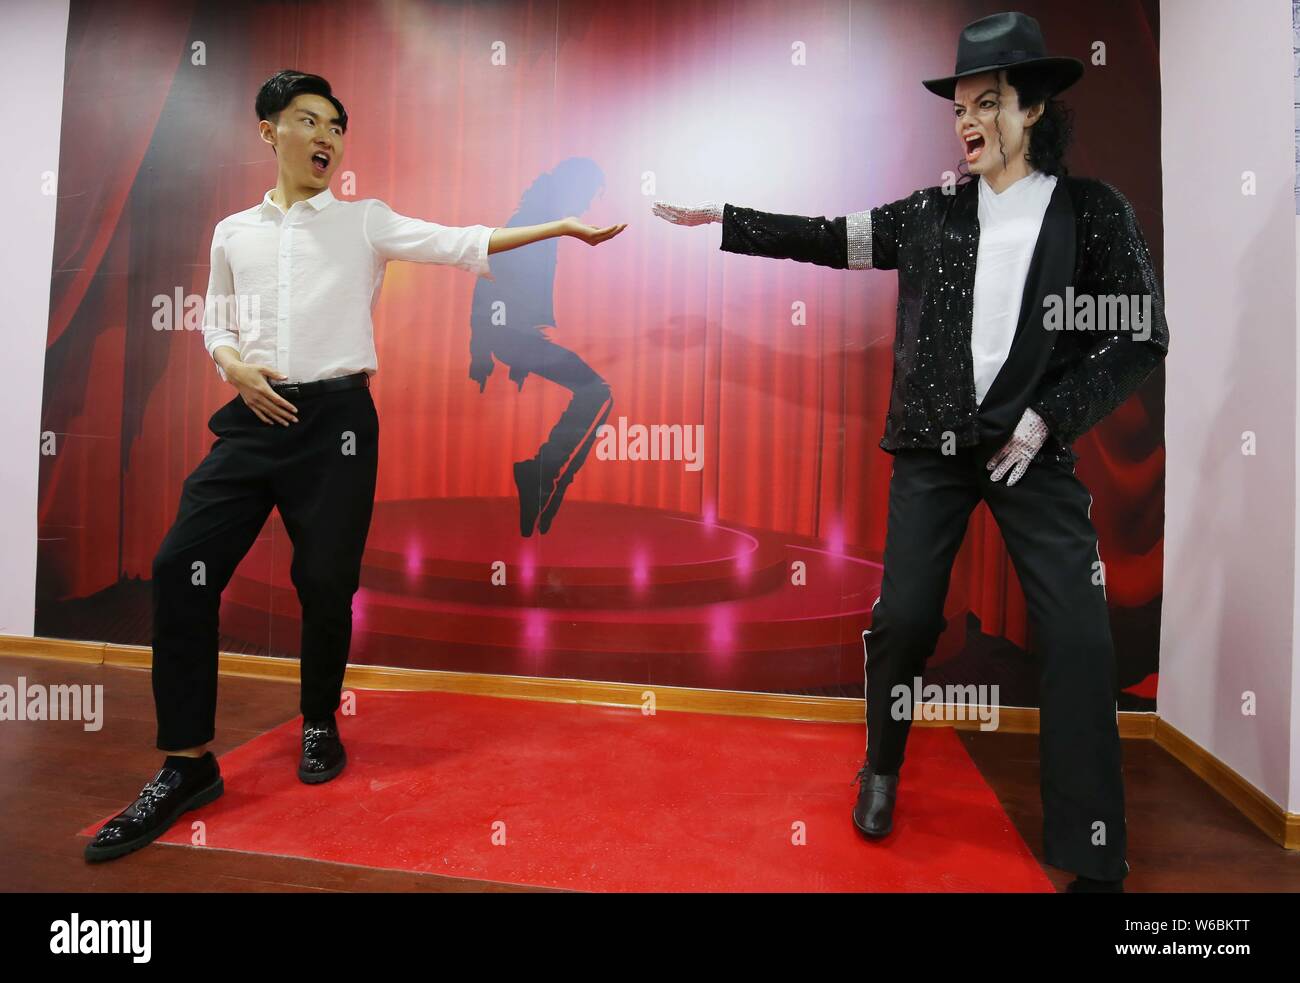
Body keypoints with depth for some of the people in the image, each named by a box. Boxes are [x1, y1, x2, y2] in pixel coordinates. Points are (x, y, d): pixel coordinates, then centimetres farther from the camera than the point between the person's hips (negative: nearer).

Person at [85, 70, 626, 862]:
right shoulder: (234, 233, 15)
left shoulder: (365, 222, 6)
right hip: (257, 417, 3)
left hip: (336, 417, -2)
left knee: (327, 580, 0)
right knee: (182, 567, -7)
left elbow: (463, 245, -1)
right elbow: (216, 323, 20)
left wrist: (560, 227, -8)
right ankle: (187, 762, 6)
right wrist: (235, 367, -3)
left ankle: (320, 724, 27)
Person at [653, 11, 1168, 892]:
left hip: (1034, 449, -1)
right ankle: (881, 770, 28)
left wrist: (1048, 416, -11)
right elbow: (825, 240, 8)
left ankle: (1094, 854, 11)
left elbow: (1142, 337, -1)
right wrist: (721, 219, 4)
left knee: (1080, 637, -5)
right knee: (903, 618, 1)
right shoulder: (932, 214, 7)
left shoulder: (1094, 212, 2)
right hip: (932, 448, 1)